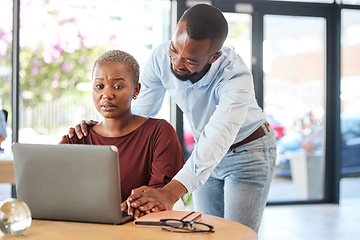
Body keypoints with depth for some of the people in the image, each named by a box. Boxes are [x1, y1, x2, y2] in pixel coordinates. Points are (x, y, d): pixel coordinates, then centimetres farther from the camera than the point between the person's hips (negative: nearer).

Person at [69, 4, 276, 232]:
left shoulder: (236, 77, -37)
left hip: (249, 151, -5)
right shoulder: (161, 58, -20)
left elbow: (217, 138, -50)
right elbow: (139, 111, -7)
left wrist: (170, 192, -63)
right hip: (205, 153, 5)